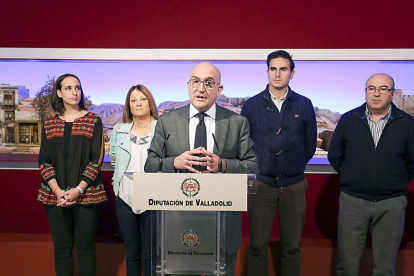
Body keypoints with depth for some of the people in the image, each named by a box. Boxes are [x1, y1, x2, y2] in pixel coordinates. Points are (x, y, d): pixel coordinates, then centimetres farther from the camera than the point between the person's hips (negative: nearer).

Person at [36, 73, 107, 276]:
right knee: (62, 247, 8)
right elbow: (44, 160, 5)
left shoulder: (93, 121, 2)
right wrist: (57, 190, -9)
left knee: (85, 246, 3)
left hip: (86, 194, -2)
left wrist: (79, 189, -13)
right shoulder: (49, 124, 9)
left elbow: (97, 159, -4)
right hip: (56, 195, 3)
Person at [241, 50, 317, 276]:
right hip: (261, 184, -1)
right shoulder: (252, 105, -1)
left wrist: (293, 167, 12)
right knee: (257, 246, 5)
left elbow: (310, 144, 10)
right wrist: (258, 168, 9)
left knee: (292, 247, 10)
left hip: (294, 184, 1)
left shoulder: (304, 105, 1)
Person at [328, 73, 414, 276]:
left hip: (391, 204, 0)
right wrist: (353, 178, 8)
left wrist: (398, 183, 6)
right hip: (352, 200, 0)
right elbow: (334, 156, 8)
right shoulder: (348, 119, 0)